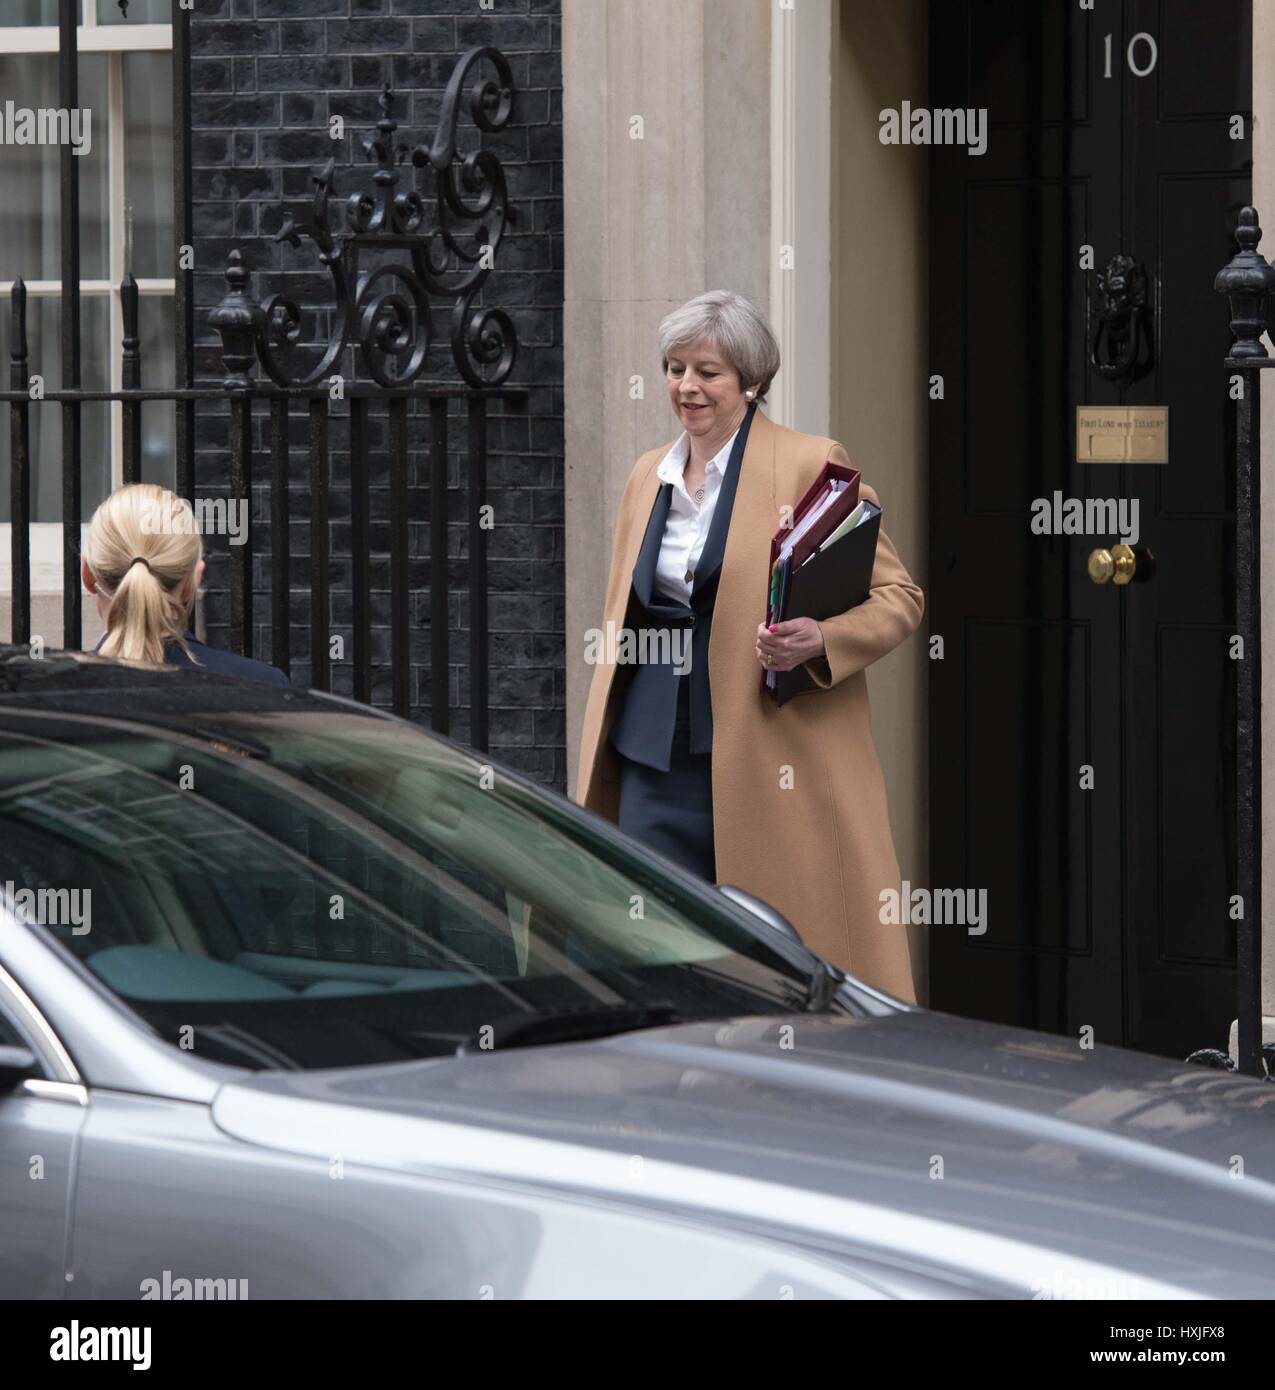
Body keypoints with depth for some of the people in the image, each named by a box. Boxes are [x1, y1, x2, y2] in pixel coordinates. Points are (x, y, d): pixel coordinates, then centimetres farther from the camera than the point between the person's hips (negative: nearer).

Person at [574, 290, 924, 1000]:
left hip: (768, 751, -5)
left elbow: (899, 595, -2)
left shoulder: (812, 465, -3)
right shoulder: (648, 475, 16)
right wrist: (600, 749, 18)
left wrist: (820, 640, -21)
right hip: (655, 754, 5)